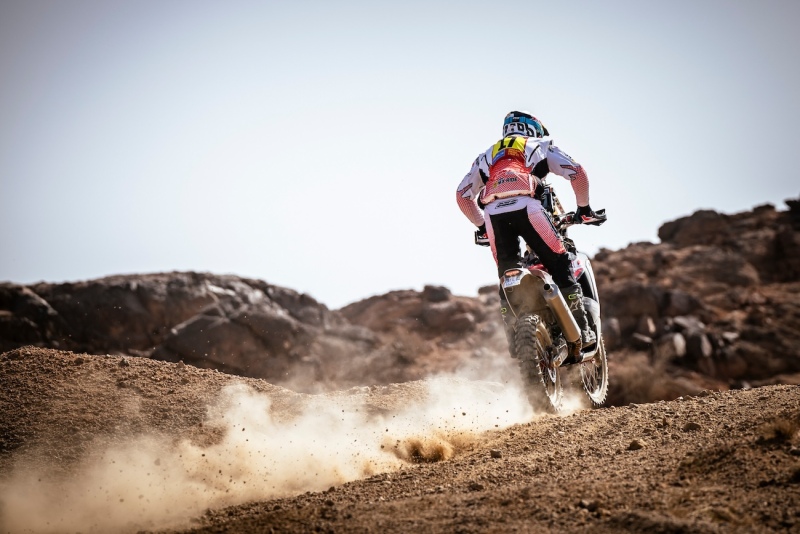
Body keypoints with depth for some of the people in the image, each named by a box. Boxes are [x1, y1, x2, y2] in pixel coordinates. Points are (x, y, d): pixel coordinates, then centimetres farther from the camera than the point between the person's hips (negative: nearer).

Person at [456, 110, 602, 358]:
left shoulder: (488, 155, 37)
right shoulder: (541, 146, 29)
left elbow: (462, 194, 32)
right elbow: (577, 173, 18)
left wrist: (481, 226, 39)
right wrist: (583, 208, 29)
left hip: (493, 212, 3)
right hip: (526, 206, -3)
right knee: (560, 264, 6)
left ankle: (515, 338, 11)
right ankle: (580, 330, 0)